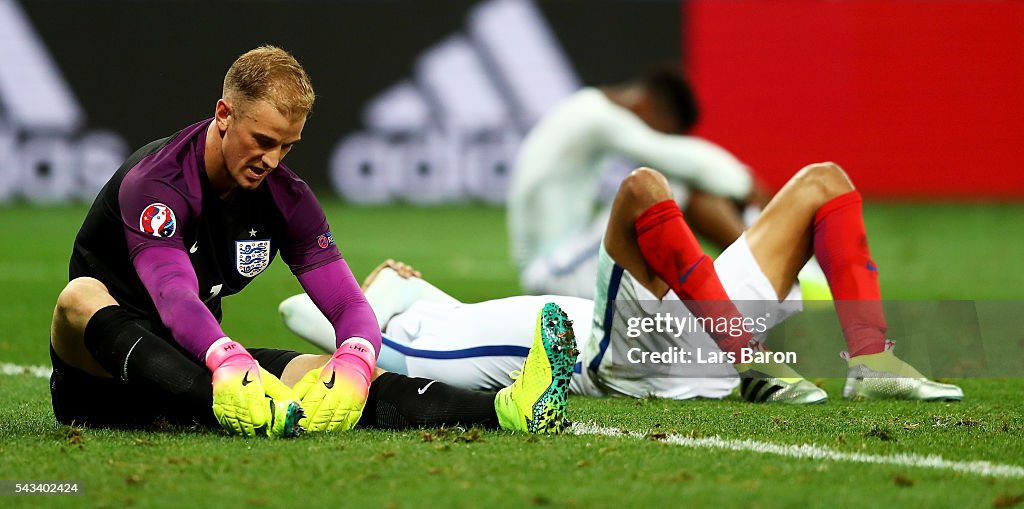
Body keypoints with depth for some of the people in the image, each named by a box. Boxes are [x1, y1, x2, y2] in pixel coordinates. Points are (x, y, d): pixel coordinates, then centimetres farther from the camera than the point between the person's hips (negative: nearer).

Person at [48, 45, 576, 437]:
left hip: (192, 368, 5)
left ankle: (507, 409, -45)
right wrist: (229, 364, -58)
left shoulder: (286, 198, 1)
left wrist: (354, 366, -33)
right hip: (102, 376, -5)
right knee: (82, 298, -40)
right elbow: (174, 296, -37)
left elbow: (348, 304, -8)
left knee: (327, 369, -21)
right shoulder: (153, 182, -20)